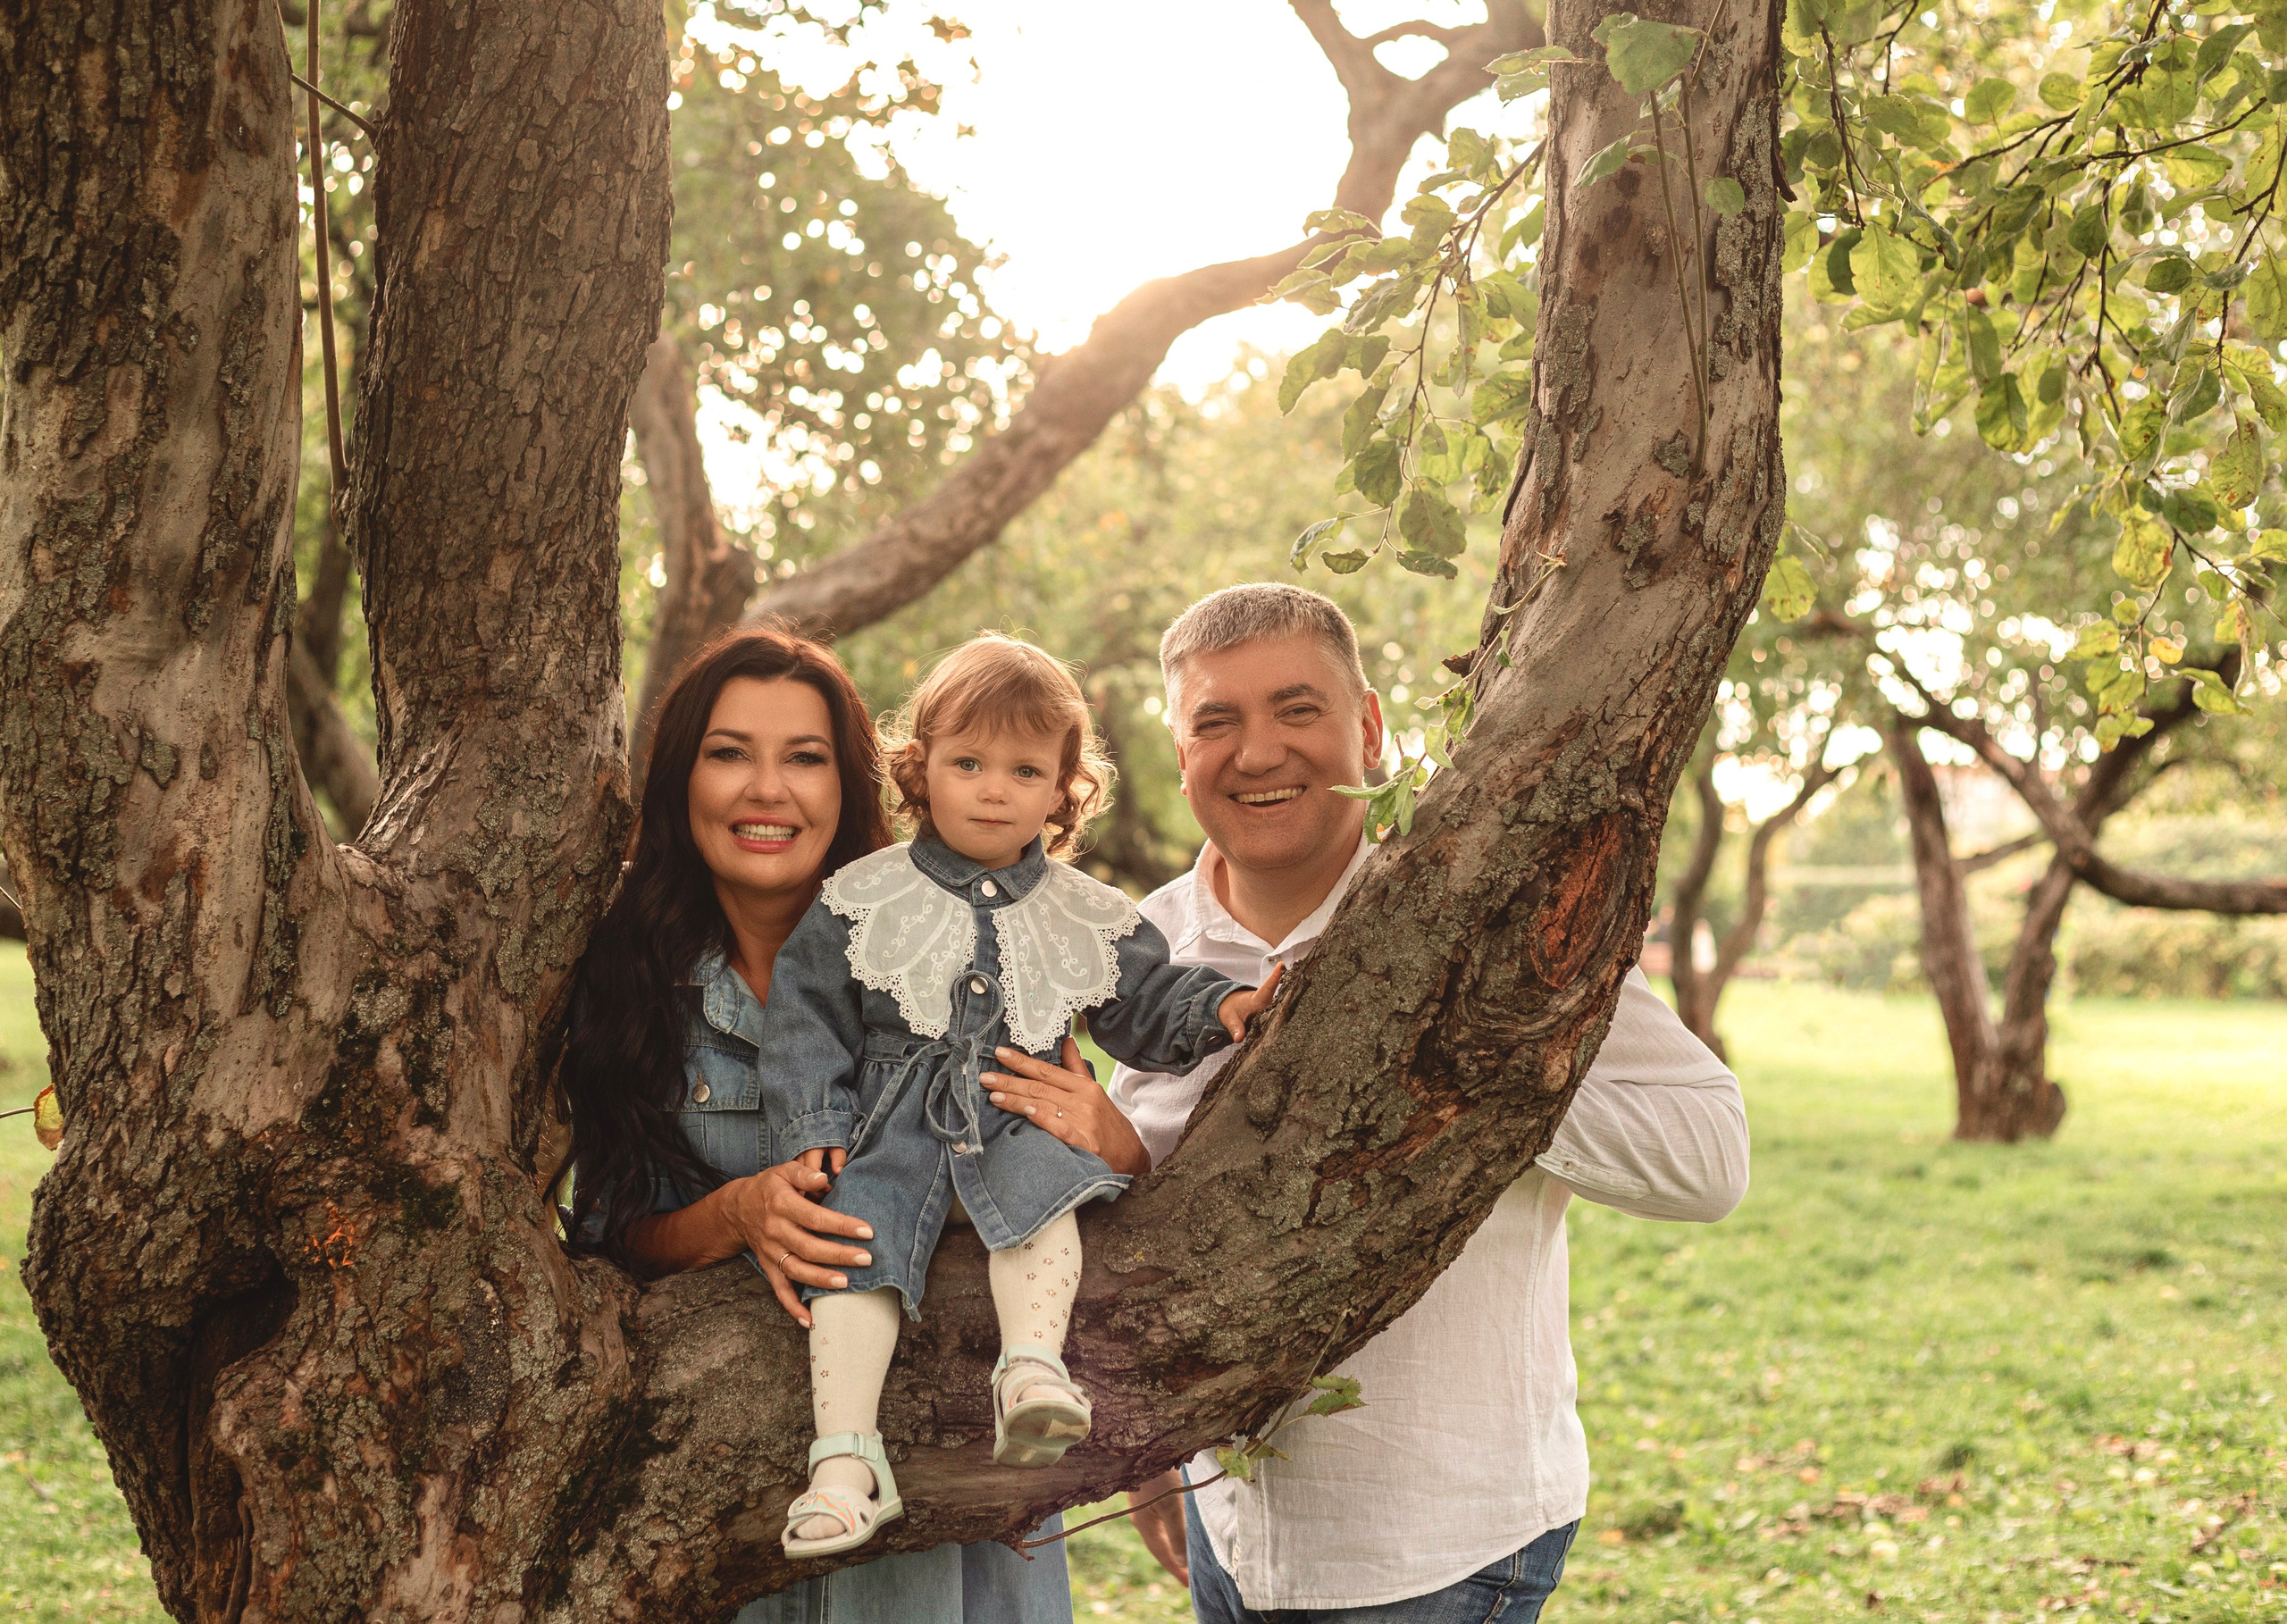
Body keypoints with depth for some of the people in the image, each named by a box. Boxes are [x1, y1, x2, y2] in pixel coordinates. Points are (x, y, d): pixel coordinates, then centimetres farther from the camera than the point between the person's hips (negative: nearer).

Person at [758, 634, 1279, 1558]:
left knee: (1037, 1180, -33)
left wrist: (1217, 1010, -6)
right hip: (895, 1124, 0)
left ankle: (1033, 1363, -49)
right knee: (857, 1232, -25)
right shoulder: (862, 899, 6)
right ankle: (845, 1458, -31)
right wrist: (813, 1127, -4)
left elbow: (1149, 1005, 15)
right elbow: (805, 1010, 6)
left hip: (1025, 1123, 1)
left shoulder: (1088, 917, 11)